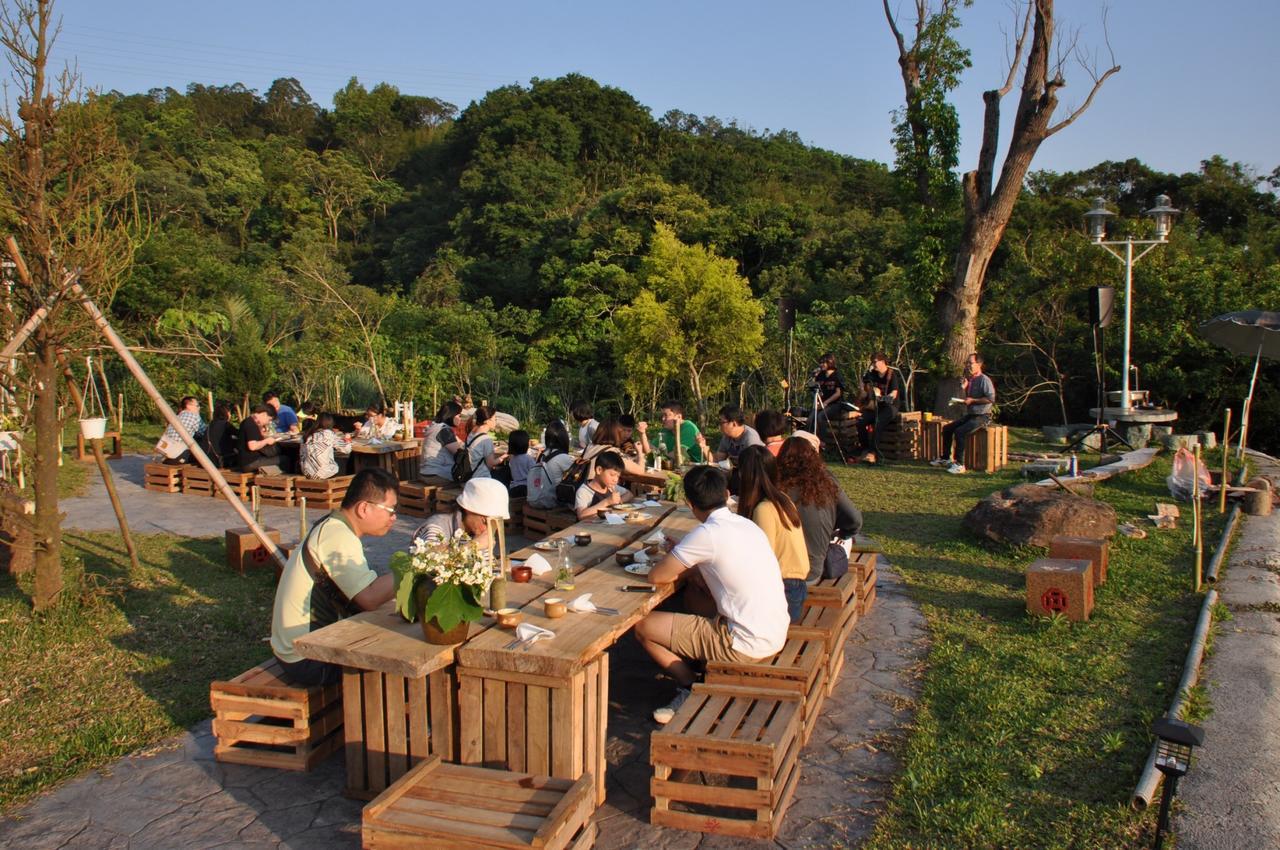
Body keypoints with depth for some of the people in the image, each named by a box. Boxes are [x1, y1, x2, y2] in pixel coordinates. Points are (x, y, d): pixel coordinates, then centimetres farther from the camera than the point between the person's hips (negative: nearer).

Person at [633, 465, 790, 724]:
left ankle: (691, 688, 10)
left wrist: (678, 566, 7)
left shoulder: (708, 534, -18)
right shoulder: (747, 525, 6)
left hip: (747, 645, -8)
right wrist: (687, 561, 15)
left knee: (643, 627, -2)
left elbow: (656, 576, -12)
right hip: (776, 634, 8)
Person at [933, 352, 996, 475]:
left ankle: (960, 465, -24)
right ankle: (945, 458, 15)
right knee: (947, 428, 5)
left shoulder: (984, 380, -14)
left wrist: (972, 400, -18)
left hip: (982, 417, -9)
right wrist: (964, 388, 3)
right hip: (970, 414, 9)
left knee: (959, 432, -28)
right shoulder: (970, 380, 14)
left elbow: (991, 398, -22)